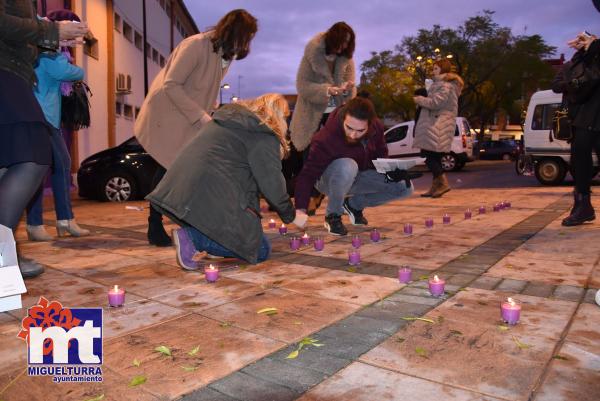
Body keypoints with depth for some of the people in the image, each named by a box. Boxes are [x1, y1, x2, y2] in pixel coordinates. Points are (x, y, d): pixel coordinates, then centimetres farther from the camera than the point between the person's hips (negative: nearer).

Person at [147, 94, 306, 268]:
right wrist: (292, 216, 13)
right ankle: (193, 237, -15)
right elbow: (272, 184, -1)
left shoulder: (230, 115, 23)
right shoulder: (265, 137, -2)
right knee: (260, 250, -1)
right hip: (211, 197, -9)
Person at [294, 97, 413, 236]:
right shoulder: (325, 139, -31)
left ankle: (354, 204, 6)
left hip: (357, 177, 6)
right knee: (347, 166, -41)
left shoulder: (376, 128, -14)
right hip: (328, 180, -5)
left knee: (405, 187, -11)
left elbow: (381, 154, 5)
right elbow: (308, 174, -33)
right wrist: (301, 209, -43)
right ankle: (332, 215, -17)